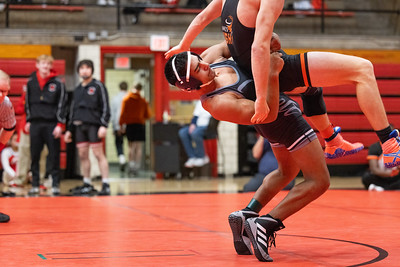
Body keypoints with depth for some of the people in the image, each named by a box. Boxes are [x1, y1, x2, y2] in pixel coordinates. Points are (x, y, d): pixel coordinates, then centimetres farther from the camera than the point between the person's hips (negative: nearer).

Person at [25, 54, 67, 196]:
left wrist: (60, 124, -8)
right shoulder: (31, 82, 8)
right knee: (35, 156, 5)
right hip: (35, 124, 3)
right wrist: (28, 121, 11)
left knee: (54, 155, 0)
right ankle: (35, 184, 11)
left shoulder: (58, 83, -1)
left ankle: (55, 184, 6)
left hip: (52, 124, -3)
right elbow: (28, 102, 15)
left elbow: (62, 104, -3)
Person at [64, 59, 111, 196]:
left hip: (93, 124, -6)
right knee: (82, 155, 5)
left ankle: (106, 184, -8)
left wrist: (104, 125, -14)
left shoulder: (98, 86, 2)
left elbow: (105, 106, -4)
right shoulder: (77, 89, 19)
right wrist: (69, 129, 19)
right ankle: (87, 185, 11)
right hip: (79, 125, 6)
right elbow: (73, 110, 23)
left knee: (98, 154, -8)